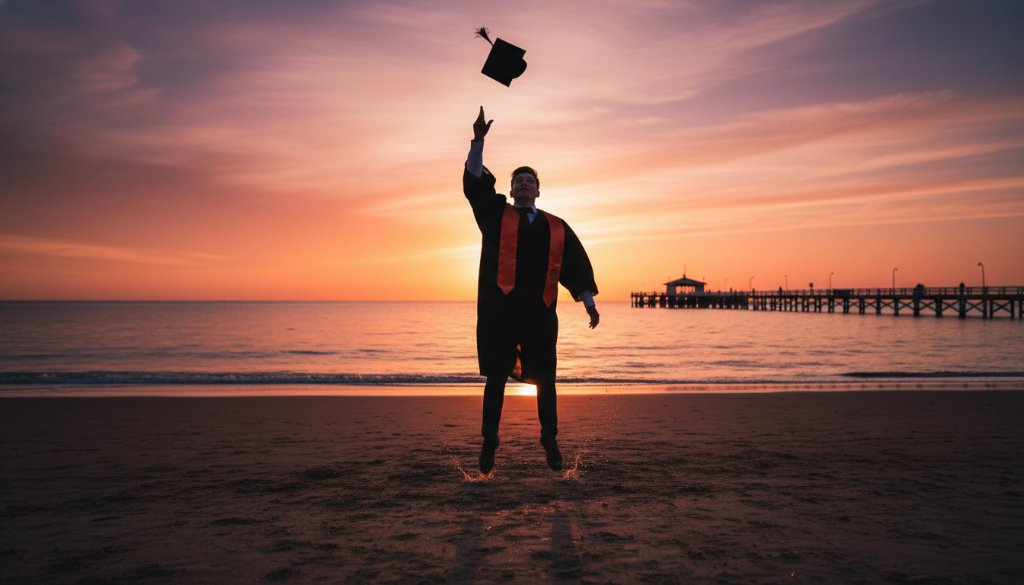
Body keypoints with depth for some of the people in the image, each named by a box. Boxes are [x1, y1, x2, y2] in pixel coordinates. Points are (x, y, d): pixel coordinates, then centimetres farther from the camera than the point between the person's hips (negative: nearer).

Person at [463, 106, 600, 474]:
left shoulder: (556, 228, 13)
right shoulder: (496, 215, 10)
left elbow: (576, 267, 12)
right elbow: (474, 181, 0)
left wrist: (588, 303, 6)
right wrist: (478, 140, -9)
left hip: (539, 314, 1)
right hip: (499, 312, -1)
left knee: (545, 381, 8)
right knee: (496, 379, 3)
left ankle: (550, 443, 20)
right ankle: (489, 444, 10)